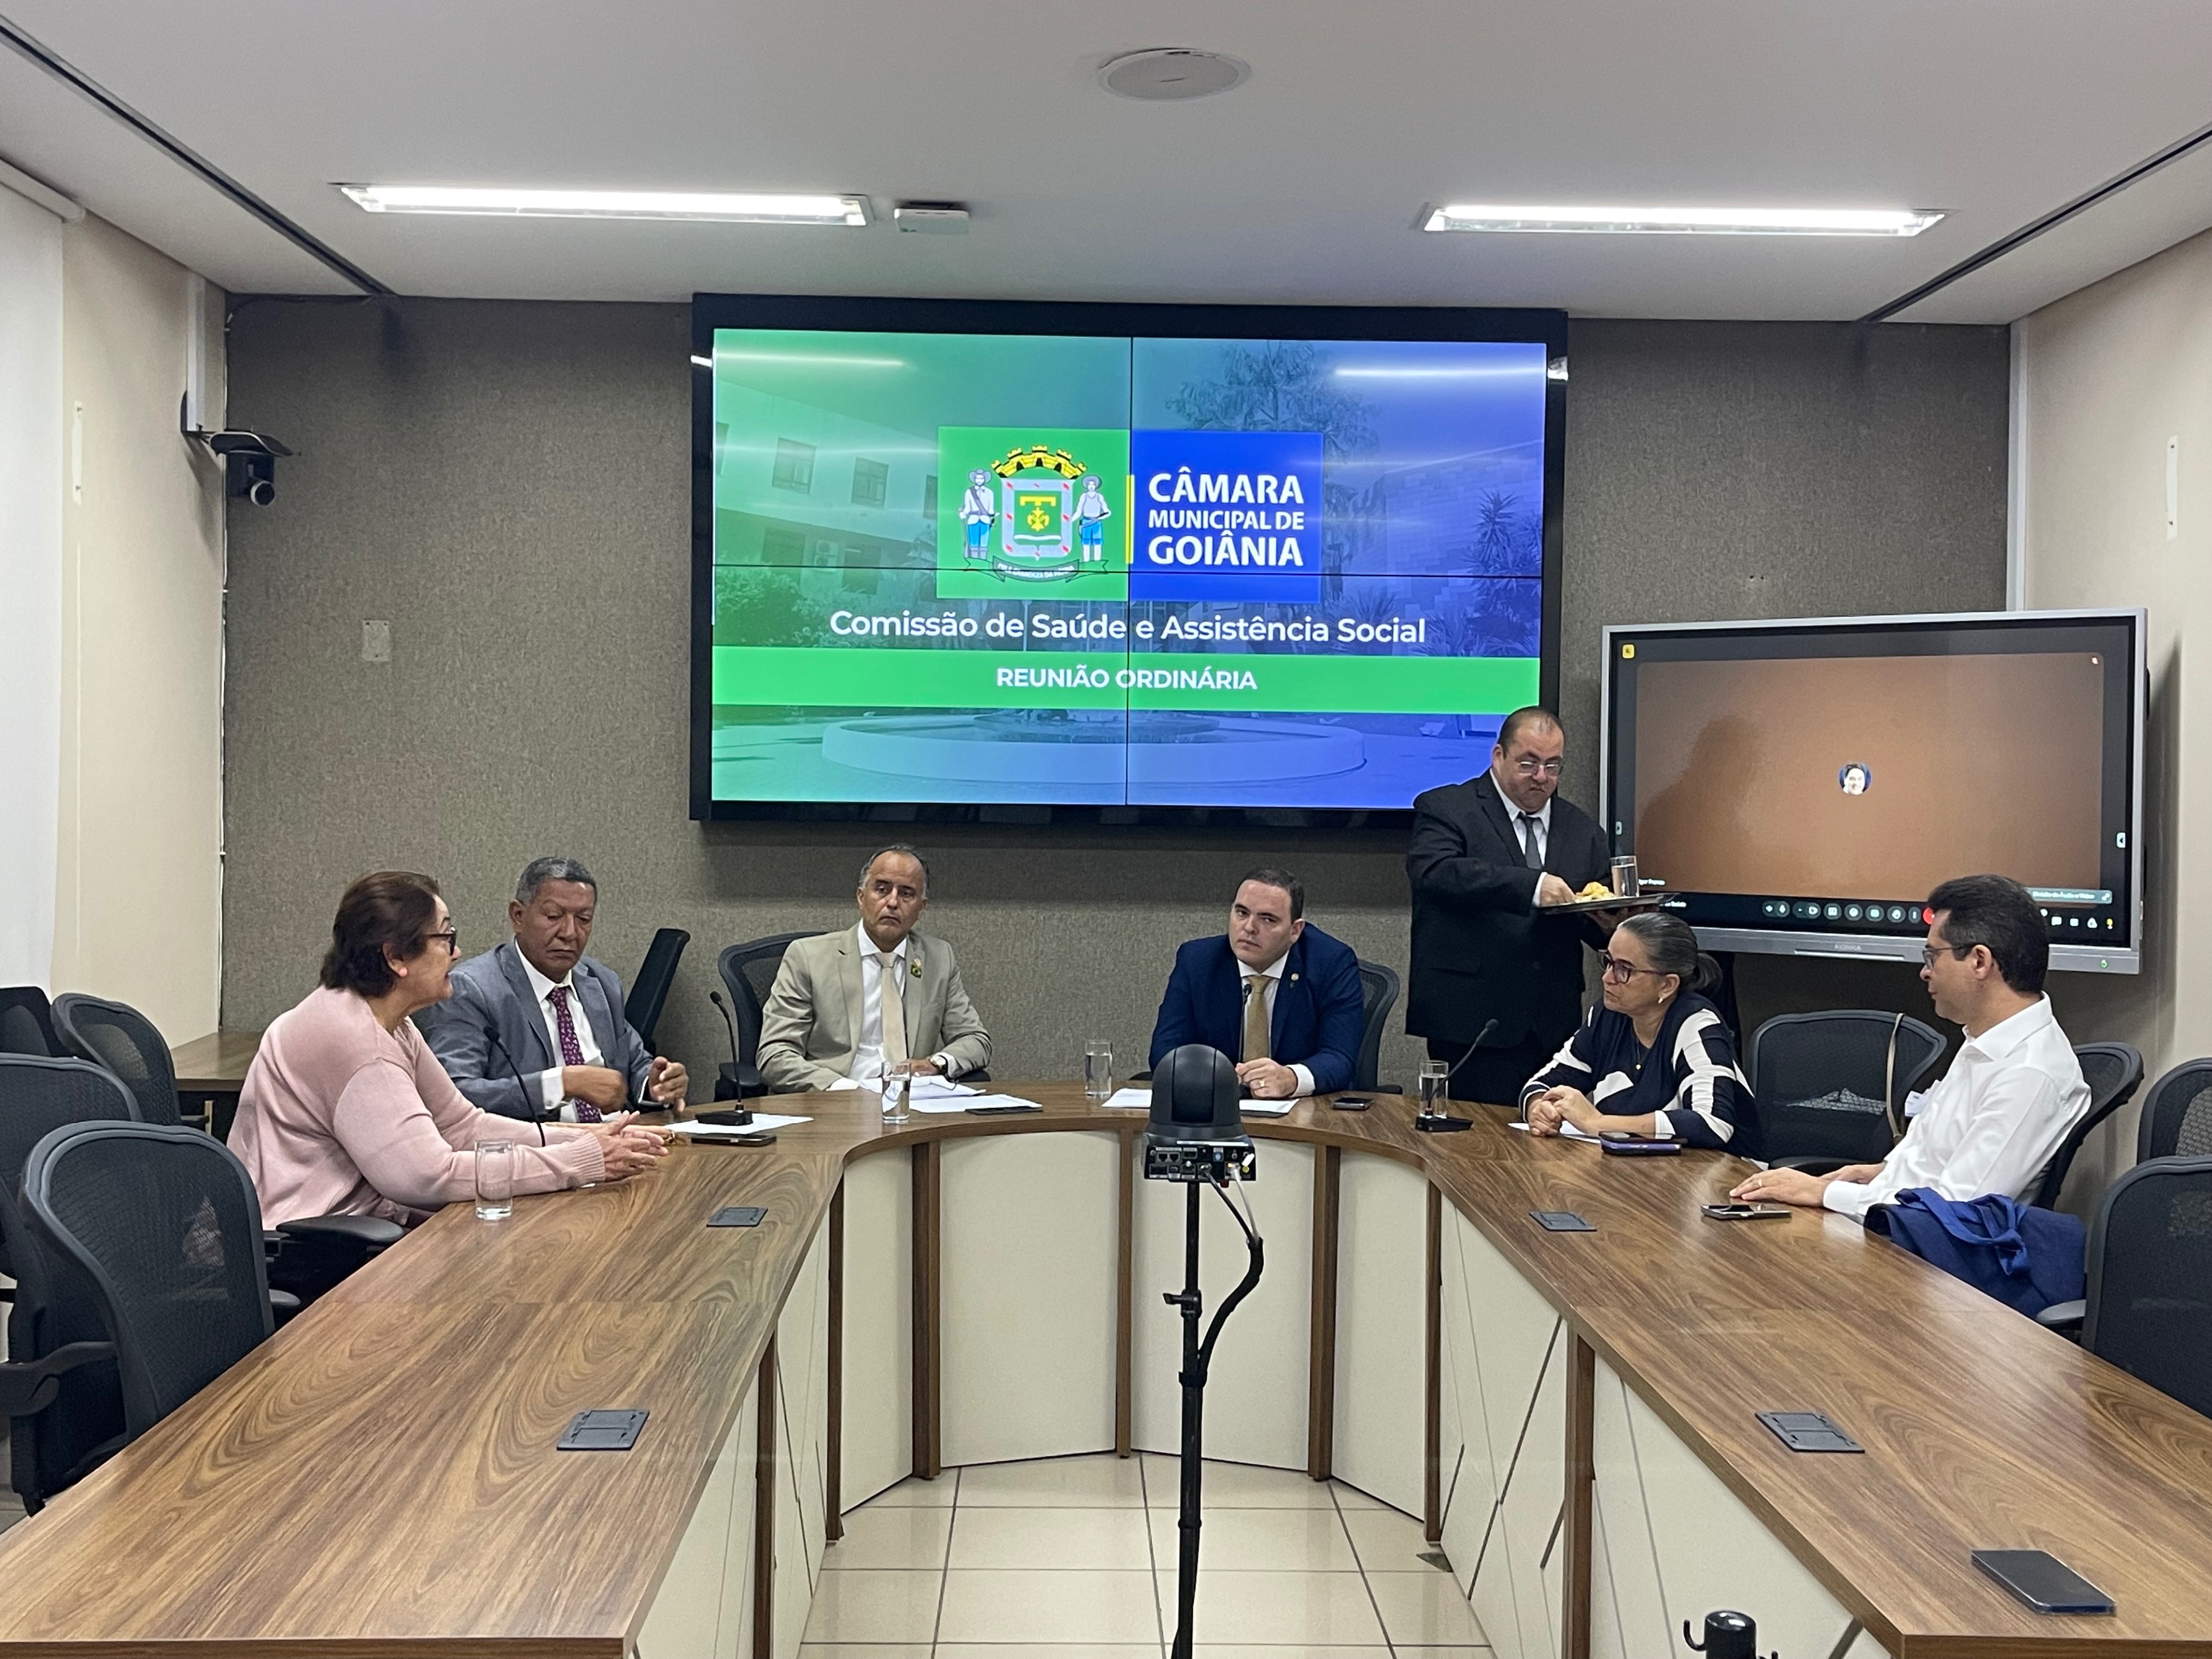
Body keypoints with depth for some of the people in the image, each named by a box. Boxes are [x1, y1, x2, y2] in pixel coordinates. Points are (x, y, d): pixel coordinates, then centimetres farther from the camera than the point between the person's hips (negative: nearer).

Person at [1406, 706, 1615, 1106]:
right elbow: (1432, 871, -19)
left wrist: (1609, 924, -8)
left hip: (1556, 1028, 5)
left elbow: (1595, 928, 18)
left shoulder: (1583, 830, 18)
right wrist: (1530, 886, -27)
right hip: (1474, 1025, -5)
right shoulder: (1445, 809, 2)